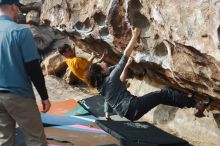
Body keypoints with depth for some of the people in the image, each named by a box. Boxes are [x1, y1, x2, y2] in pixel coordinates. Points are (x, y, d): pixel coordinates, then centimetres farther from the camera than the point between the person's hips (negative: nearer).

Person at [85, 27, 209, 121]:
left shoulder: (101, 86, 12)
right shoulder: (110, 78, -12)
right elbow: (126, 54, -10)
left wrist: (126, 66, 29)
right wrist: (135, 36, -2)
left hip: (127, 113, 9)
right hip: (133, 108, -9)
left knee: (160, 96, 19)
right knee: (164, 93, -3)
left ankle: (189, 104, 19)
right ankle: (197, 105, -2)